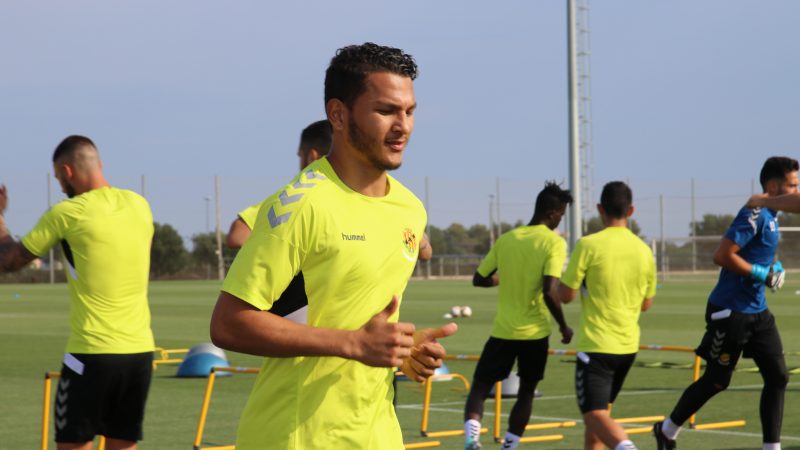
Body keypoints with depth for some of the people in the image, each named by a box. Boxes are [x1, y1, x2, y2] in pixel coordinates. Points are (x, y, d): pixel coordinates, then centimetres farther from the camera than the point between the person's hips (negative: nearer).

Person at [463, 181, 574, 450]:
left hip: (503, 330, 2)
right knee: (527, 391, 17)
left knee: (480, 387, 6)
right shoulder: (554, 243, -9)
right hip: (535, 332, -2)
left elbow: (479, 279, 11)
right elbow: (550, 292, -19)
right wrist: (564, 327, -5)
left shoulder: (505, 240, 3)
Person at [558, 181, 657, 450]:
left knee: (595, 415, -10)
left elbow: (566, 295, -8)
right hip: (628, 346, 6)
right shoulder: (644, 250, 3)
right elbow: (646, 304, 12)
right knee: (599, 410, 21)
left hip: (596, 345, -6)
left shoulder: (588, 245, -12)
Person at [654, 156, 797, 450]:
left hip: (757, 311, 9)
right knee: (716, 381, 2)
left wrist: (772, 267, 9)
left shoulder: (770, 216, 12)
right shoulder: (754, 214, -18)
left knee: (777, 377, 3)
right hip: (732, 312, -9)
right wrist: (762, 273, -19)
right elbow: (722, 255, -25)